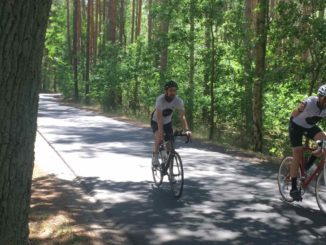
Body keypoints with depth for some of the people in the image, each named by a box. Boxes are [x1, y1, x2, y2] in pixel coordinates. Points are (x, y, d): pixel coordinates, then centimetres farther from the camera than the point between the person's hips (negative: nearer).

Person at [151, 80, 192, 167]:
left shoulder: (179, 101, -22)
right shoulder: (160, 99, -33)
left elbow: (182, 116, -27)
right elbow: (159, 116, -39)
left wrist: (186, 130, -39)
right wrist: (161, 131, -49)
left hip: (168, 122, 4)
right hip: (156, 121, -4)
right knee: (159, 137, -28)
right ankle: (155, 157, -10)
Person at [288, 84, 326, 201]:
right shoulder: (309, 103, -33)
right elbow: (294, 114, -24)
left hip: (311, 126, 5)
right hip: (297, 126, -5)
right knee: (297, 156, -11)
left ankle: (309, 165, 1)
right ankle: (294, 188, -6)